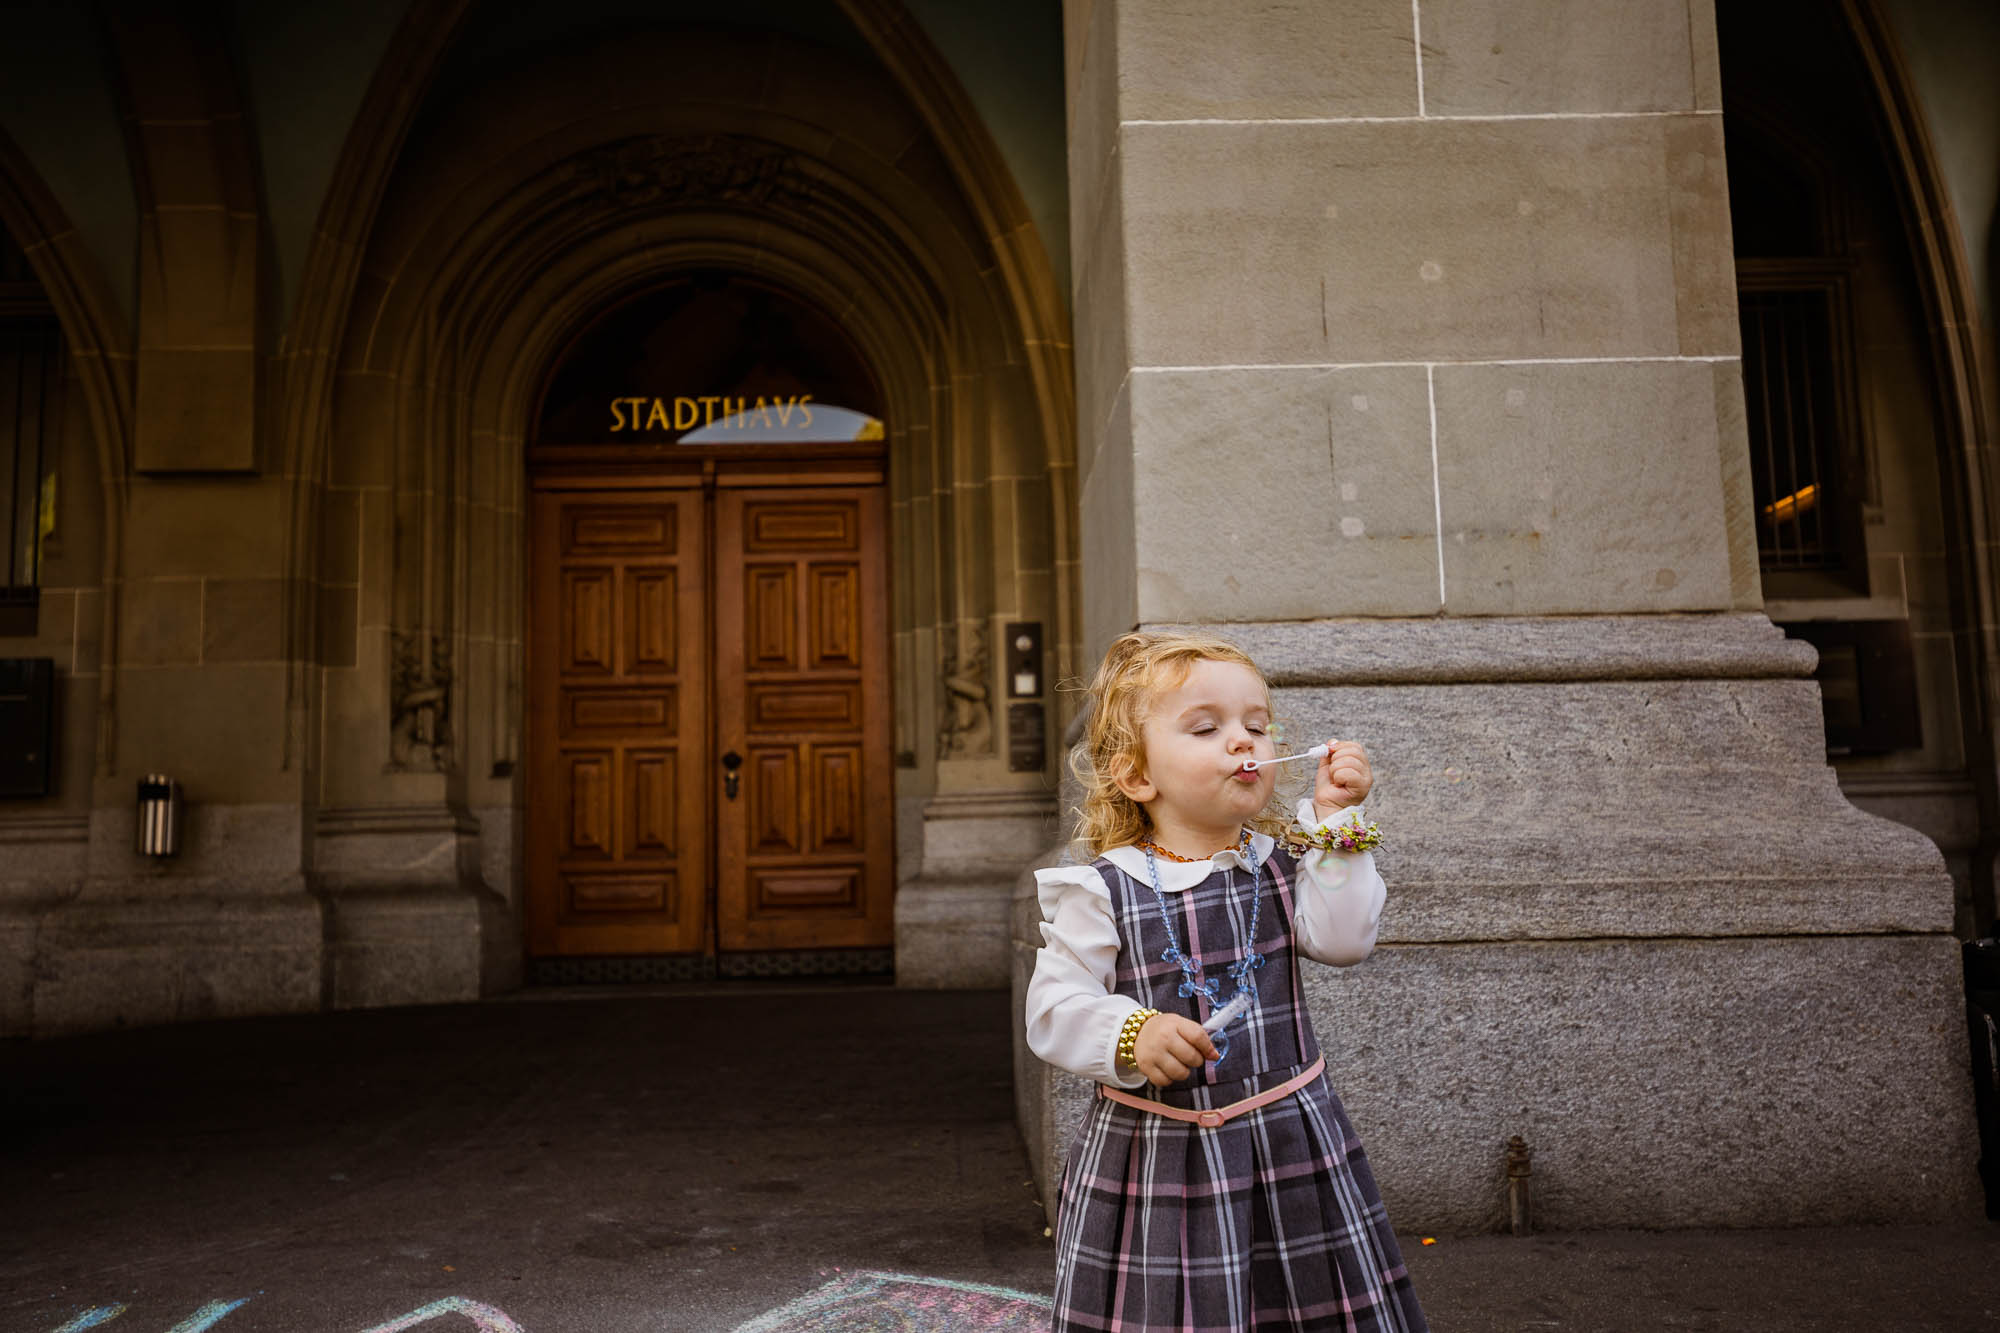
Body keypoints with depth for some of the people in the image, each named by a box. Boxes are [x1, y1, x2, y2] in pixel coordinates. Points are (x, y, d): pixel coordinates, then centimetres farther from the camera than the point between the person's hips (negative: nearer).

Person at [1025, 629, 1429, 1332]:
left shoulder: (1279, 863, 2)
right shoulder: (1103, 890, -9)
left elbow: (1343, 939, -11)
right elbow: (1053, 1008, -9)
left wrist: (1334, 820, -13)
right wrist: (1131, 1036, -26)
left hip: (1288, 1141, 3)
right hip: (1152, 1152, -3)